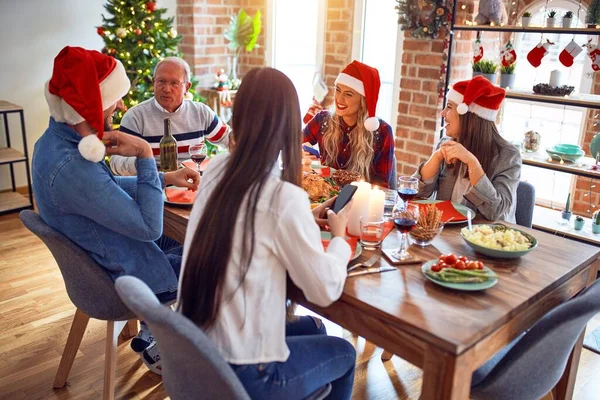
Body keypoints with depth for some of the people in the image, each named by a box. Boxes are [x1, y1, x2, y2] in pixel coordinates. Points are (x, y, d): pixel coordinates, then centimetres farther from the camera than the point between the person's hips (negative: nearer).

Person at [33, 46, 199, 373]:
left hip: (94, 261, 9)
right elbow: (149, 226, -30)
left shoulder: (56, 140, -3)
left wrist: (167, 178, 2)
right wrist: (145, 156, -27)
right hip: (125, 278, -9)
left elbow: (110, 187, 10)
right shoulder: (71, 166, -34)